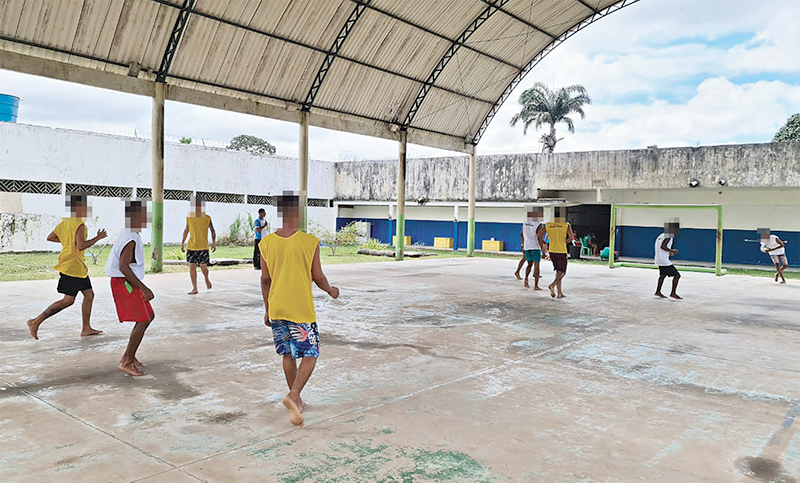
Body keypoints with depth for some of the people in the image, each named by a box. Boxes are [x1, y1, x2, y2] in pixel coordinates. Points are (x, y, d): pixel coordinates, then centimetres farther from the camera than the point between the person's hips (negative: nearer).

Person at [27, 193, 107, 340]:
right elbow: (81, 246, -24)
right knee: (68, 300, -6)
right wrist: (98, 238, -14)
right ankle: (36, 322, -1)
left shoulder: (63, 223, 12)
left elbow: (50, 238, 21)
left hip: (78, 267, 10)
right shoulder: (79, 225, -16)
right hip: (73, 266, -10)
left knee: (89, 294, 12)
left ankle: (86, 328, 17)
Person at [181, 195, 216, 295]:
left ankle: (206, 279, 30)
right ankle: (194, 288, 6)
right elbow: (186, 230, 15)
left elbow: (212, 230, 5)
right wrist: (182, 243, 16)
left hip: (203, 247, -2)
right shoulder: (189, 218, 3)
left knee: (203, 266, -4)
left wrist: (214, 242, -5)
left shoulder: (207, 218, -2)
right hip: (191, 247, 2)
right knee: (192, 266, -2)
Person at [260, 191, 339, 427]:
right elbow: (318, 278, -7)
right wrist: (331, 290, 14)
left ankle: (296, 401, 26)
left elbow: (265, 279, 5)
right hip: (301, 310, -5)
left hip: (276, 310, 5)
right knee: (310, 355, 5)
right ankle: (293, 396, -13)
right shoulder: (309, 242, -12)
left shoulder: (266, 243, -1)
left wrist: (267, 309, 16)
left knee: (288, 355, 17)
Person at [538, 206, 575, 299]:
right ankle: (552, 285, -17)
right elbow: (571, 237, -14)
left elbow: (540, 234, 8)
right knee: (563, 272, 7)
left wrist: (541, 243, 25)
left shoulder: (547, 225, 1)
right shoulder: (566, 225, -8)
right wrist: (565, 242, 5)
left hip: (552, 251, 4)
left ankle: (560, 293, 12)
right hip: (562, 252, -4)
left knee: (558, 272, 15)